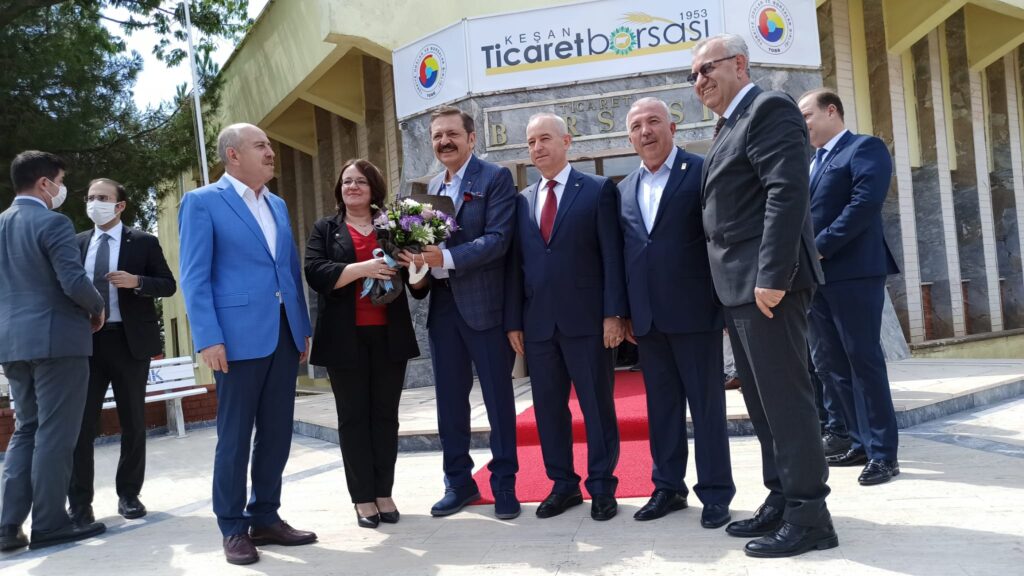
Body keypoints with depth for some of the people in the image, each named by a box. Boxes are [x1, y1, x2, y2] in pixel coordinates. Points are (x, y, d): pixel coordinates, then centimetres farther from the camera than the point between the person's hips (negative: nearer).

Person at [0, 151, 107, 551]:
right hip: (56, 340, -8)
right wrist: (97, 309, -1)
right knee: (53, 434, -2)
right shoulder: (52, 222, -11)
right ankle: (49, 524, 3)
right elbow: (74, 283, -19)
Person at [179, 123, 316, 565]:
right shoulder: (202, 202, -3)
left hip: (284, 335, 6)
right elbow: (194, 277, -8)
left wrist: (303, 327, 13)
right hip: (239, 336, -6)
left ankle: (265, 518, 25)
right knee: (234, 437, 3)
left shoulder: (278, 205, 17)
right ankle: (233, 528, 17)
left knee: (277, 434, 11)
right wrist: (209, 338, -16)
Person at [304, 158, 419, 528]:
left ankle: (384, 494, 14)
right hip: (346, 338, -1)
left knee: (385, 414, 6)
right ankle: (363, 498, 10)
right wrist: (362, 268, -19)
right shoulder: (325, 230, 8)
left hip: (389, 335, 2)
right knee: (353, 417, 3)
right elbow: (315, 273, -7)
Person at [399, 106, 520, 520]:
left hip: (484, 304, -6)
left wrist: (445, 259, -24)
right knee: (449, 398, 12)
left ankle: (504, 483, 16)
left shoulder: (495, 178, -5)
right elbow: (425, 243, 16)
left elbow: (498, 238, -16)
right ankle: (458, 481, 25)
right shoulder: (432, 187, 15)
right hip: (442, 305, 6)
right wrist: (418, 273, -4)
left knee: (498, 397, 3)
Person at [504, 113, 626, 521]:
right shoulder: (522, 201, 14)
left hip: (586, 319, -4)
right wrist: (514, 321, 5)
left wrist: (614, 313, -11)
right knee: (548, 407, 10)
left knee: (597, 405, 4)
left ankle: (602, 487, 17)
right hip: (538, 323, 4)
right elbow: (515, 265, 10)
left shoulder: (598, 190, 1)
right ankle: (563, 484, 23)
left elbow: (612, 256, -4)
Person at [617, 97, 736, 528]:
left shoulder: (702, 171, -2)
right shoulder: (625, 189, 14)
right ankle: (668, 487, 23)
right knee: (661, 406, 12)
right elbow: (623, 252, 14)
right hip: (646, 316, 5)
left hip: (694, 310, -5)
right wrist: (625, 311, 10)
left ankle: (715, 493, 14)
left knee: (706, 403, 3)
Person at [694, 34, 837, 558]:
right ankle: (781, 499, 22)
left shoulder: (769, 109, -7)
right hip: (739, 287, 10)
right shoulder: (729, 127, 22)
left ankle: (809, 516, 3)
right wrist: (749, 281, 17)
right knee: (762, 401, 13)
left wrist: (772, 276, -24)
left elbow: (788, 193, -19)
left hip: (767, 283, -10)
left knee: (785, 398, -5)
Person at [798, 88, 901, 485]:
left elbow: (865, 204, -17)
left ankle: (883, 453, 4)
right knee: (828, 363, 9)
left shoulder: (865, 148, -2)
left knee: (864, 359, -5)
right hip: (816, 274, 8)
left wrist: (818, 248, -18)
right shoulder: (811, 163, 22)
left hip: (853, 271, -8)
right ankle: (862, 443, 19)